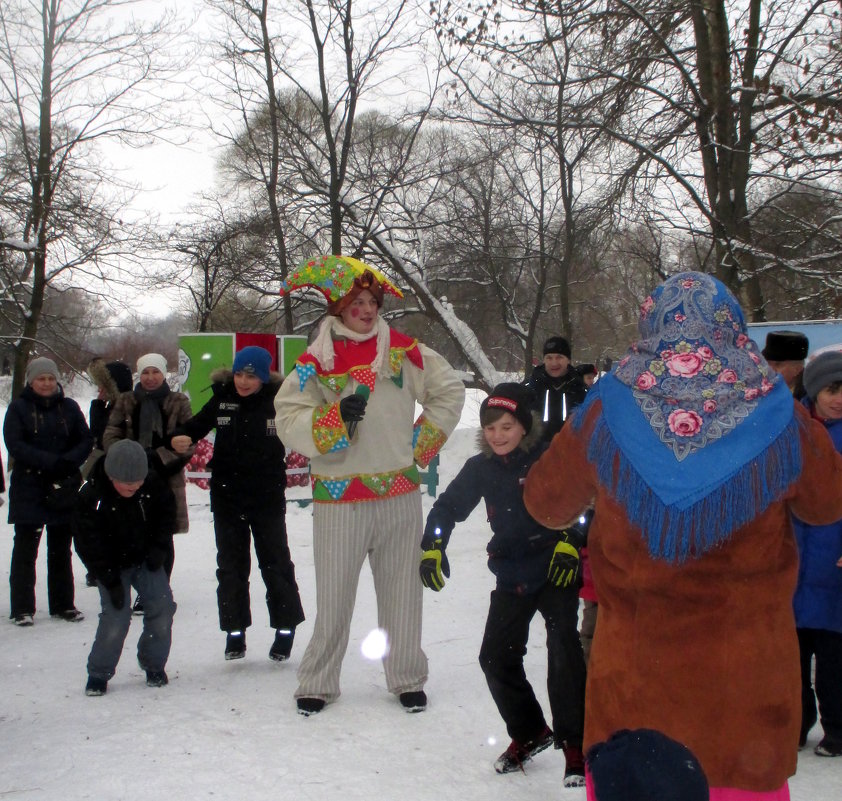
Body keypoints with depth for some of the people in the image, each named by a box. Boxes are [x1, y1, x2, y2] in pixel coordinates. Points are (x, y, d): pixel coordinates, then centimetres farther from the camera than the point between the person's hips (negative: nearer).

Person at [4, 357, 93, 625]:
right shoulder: (18, 408, -2)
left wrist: (69, 461, -16)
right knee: (25, 549, 1)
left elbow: (86, 440, 4)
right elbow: (15, 445, -11)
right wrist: (51, 461, -21)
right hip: (28, 489, -3)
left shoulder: (69, 407, 6)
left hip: (64, 489, 3)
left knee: (61, 550, 11)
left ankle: (63, 604, 19)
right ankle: (22, 608, 6)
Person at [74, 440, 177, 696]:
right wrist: (111, 581, -21)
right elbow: (90, 546, -19)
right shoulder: (91, 498, -24)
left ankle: (154, 665, 14)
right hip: (113, 566, -3)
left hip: (146, 559, 3)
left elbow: (166, 512, 5)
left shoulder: (153, 484, -15)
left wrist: (158, 548, -4)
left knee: (162, 607, -8)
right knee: (116, 616, -16)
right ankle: (98, 674, 4)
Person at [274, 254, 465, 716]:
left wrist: (422, 445, 8)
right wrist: (336, 417, -24)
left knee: (402, 591, 11)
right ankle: (318, 682, 20)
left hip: (400, 494, 2)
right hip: (339, 499, -2)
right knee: (334, 596, 5)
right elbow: (288, 423, -9)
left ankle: (406, 678, 25)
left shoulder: (403, 351, 3)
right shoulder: (315, 363, -2)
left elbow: (449, 391, 13)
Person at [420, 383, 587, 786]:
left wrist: (569, 542, -22)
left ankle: (574, 743, 0)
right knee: (496, 657, 3)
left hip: (556, 571, -5)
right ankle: (529, 732, 25)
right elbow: (448, 505, 8)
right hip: (512, 577, 5)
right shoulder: (481, 467, 1)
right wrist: (432, 546, -2)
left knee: (564, 652, -14)